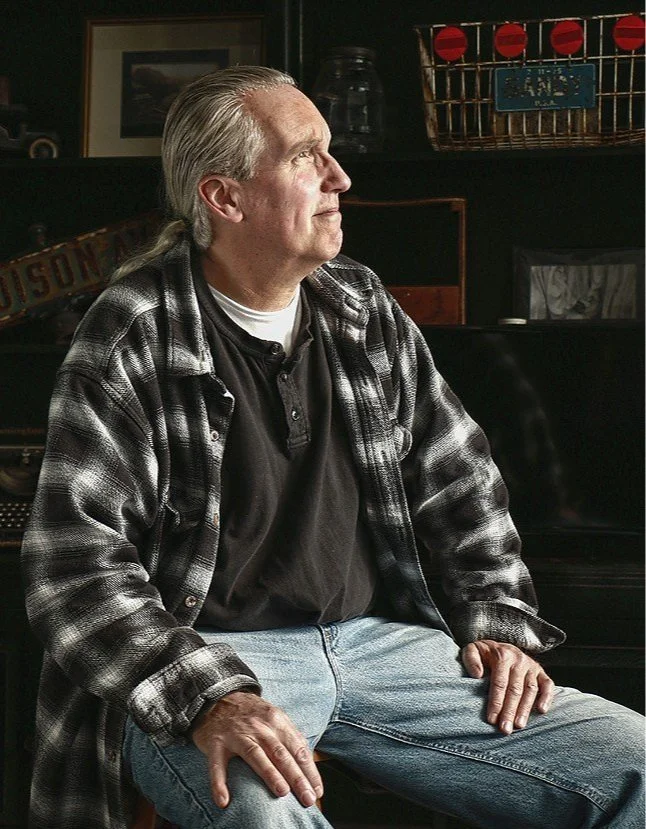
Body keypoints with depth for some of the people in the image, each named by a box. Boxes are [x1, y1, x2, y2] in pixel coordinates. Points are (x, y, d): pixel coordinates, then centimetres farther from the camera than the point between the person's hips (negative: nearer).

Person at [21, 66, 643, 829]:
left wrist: (500, 623, 6)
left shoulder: (366, 308, 11)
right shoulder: (129, 339, -8)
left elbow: (459, 483, 19)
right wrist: (208, 696, -28)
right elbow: (75, 563, -14)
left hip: (379, 642, 6)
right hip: (205, 655, -5)